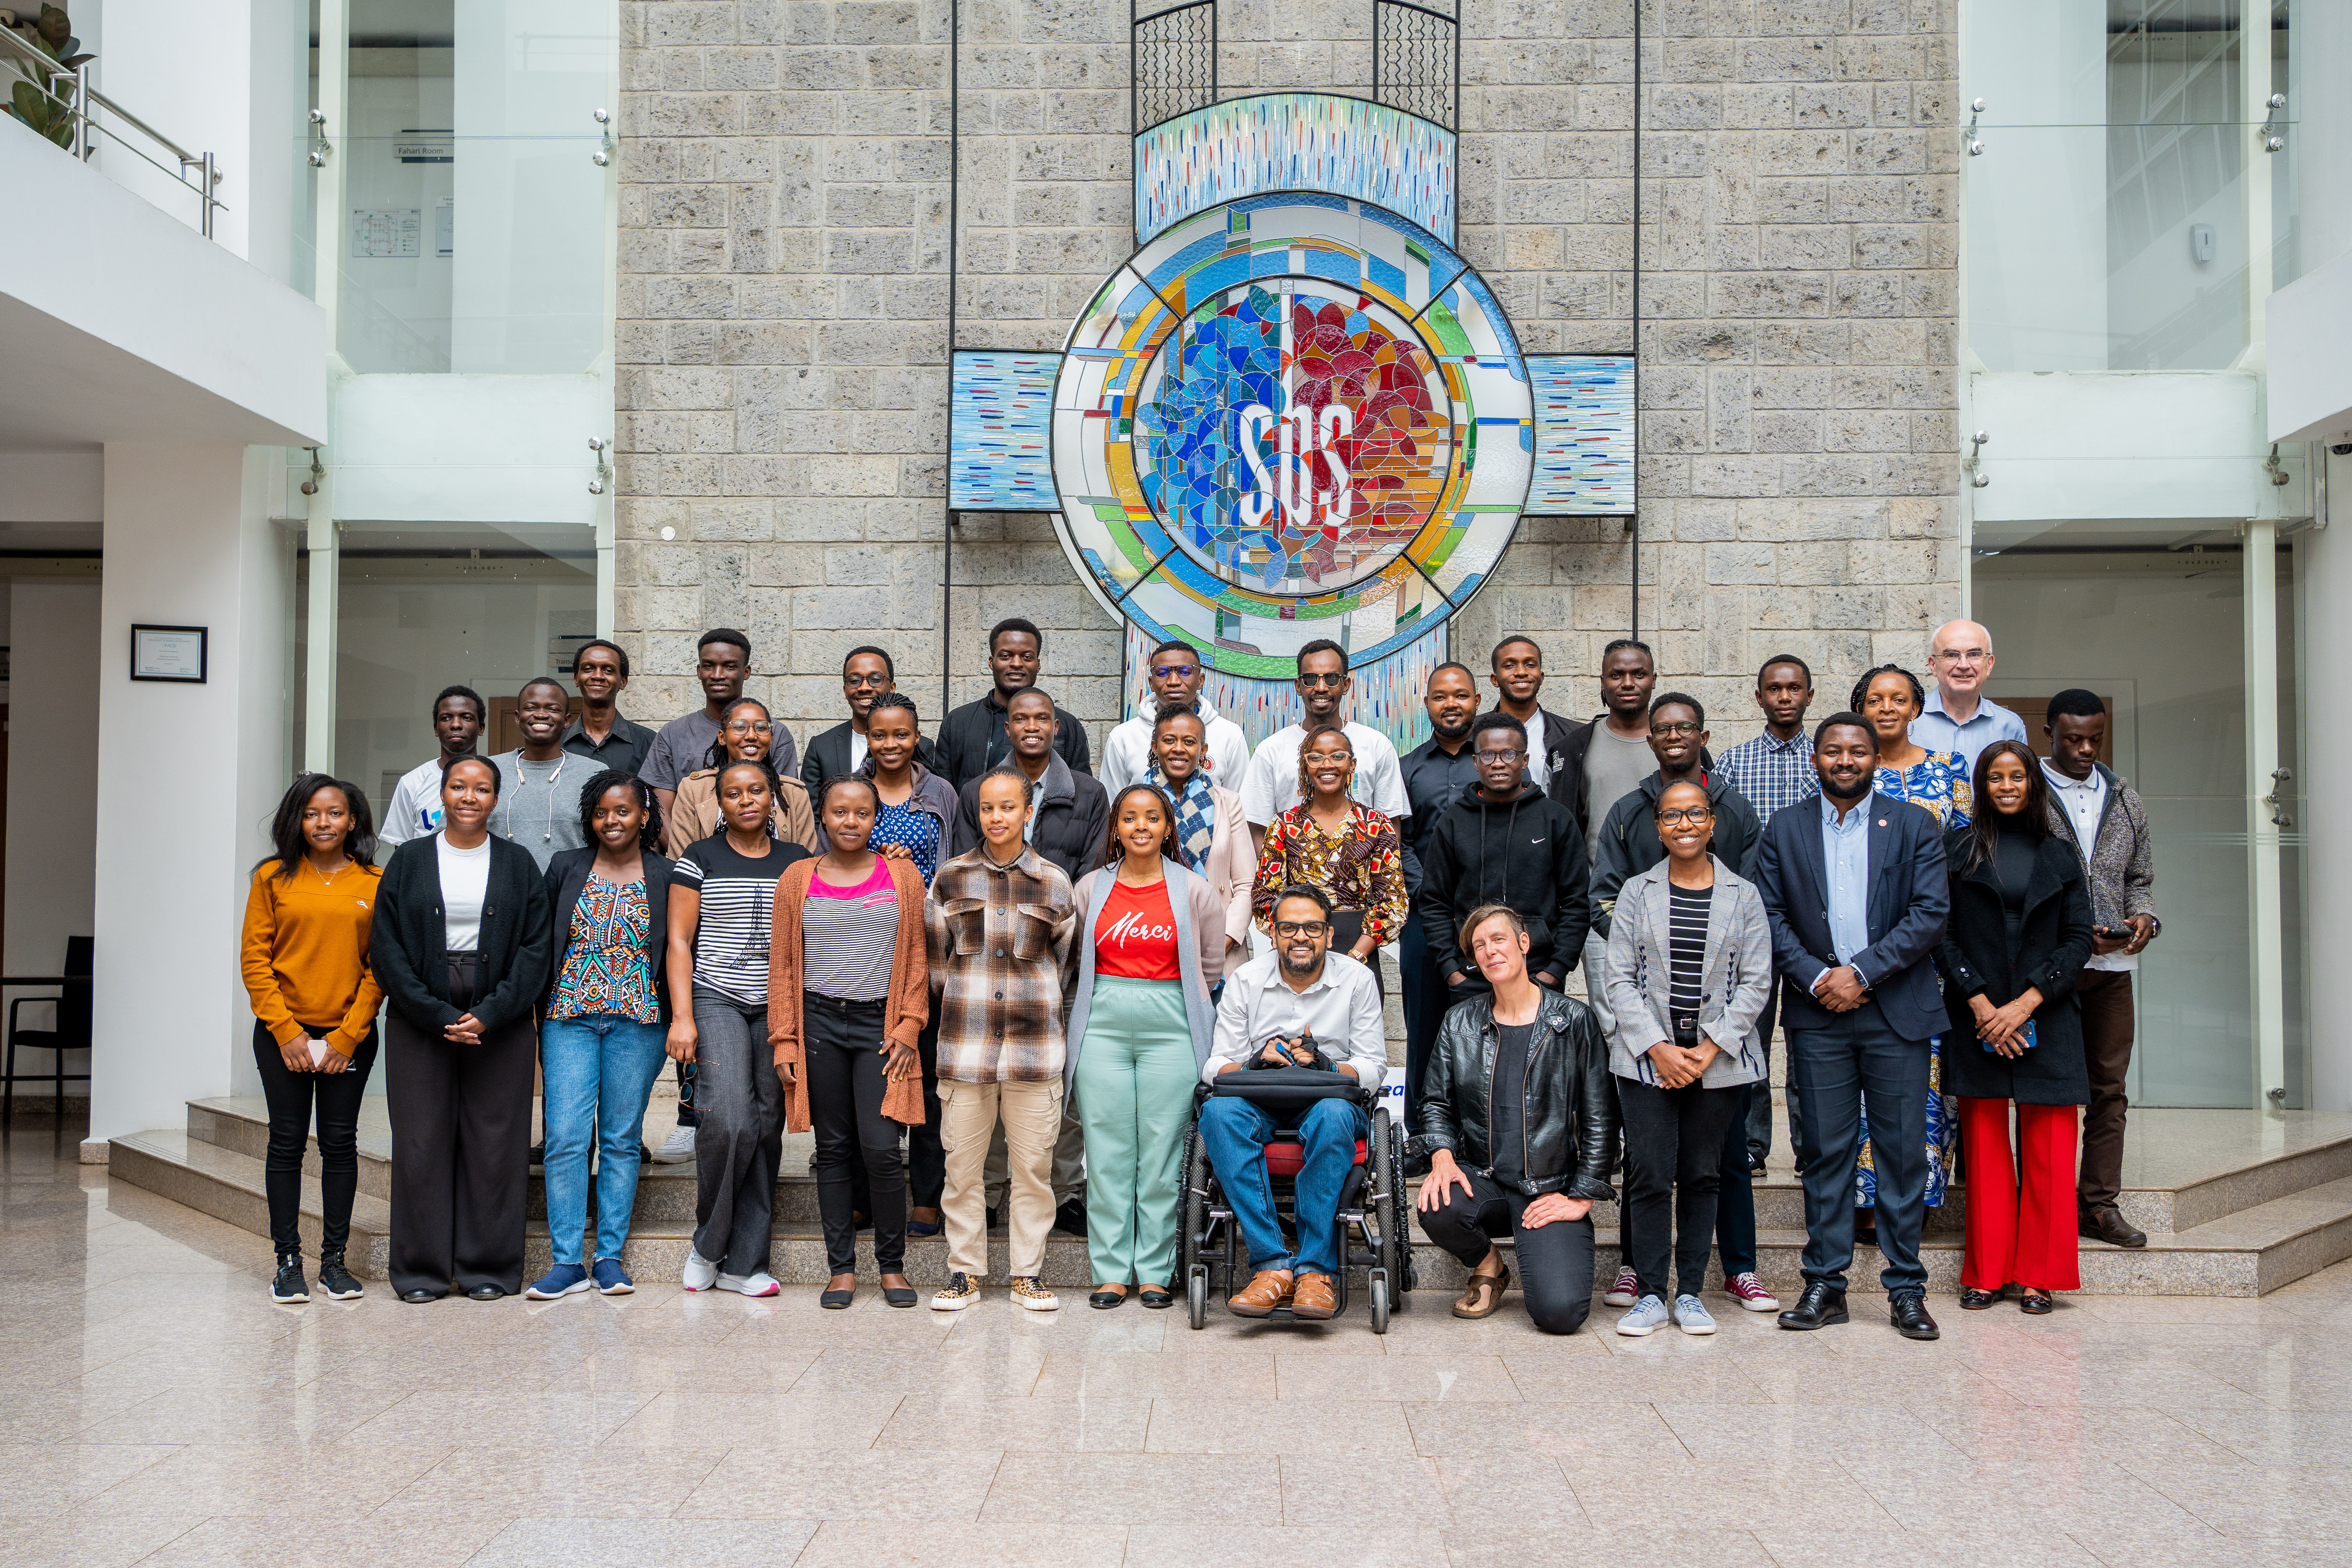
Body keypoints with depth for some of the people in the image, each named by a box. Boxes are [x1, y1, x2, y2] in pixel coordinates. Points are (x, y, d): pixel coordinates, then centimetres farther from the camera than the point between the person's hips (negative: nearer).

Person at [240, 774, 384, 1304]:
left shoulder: (375, 883, 1)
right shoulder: (272, 878, 1)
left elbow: (380, 966, 0)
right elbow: (255, 960, 0)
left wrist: (348, 1035, -6)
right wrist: (287, 1031, -7)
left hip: (349, 1035, 0)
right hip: (283, 1034, 0)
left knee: (340, 1142, 5)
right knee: (287, 1142, 4)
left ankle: (335, 1260, 14)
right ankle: (288, 1261, 12)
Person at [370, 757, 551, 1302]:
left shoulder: (519, 864, 6)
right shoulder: (409, 861, 5)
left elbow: (536, 949, 0)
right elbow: (387, 949, 0)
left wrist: (490, 1014, -12)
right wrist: (438, 1016, -11)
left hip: (500, 1025, 0)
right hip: (420, 1023, 0)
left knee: (495, 1143, 2)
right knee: (422, 1144, 2)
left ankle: (489, 1267, 12)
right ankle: (422, 1270, 13)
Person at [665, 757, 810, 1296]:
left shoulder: (798, 861, 11)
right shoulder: (699, 858, 4)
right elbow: (679, 940, 1)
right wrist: (682, 1017, -8)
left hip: (778, 1006, 3)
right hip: (717, 1000, -3)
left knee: (766, 1128, 0)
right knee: (729, 1120, -18)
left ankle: (743, 1263, 9)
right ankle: (708, 1244, 4)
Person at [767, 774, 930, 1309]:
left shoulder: (902, 875, 6)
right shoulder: (797, 879, 8)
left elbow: (917, 957, 6)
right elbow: (784, 965, 8)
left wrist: (908, 1027, -3)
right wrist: (784, 1041, 2)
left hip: (880, 1024, -1)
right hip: (819, 1022, 1)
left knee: (881, 1148, -9)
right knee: (834, 1149, 5)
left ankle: (892, 1264, 8)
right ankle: (842, 1269, 14)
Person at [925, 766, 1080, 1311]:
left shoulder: (1054, 882, 5)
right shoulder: (951, 878, 6)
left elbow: (1064, 961, 13)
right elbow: (936, 956, 11)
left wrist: (1041, 1014, 11)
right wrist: (955, 1018, 10)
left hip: (1035, 1046, 0)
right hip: (964, 1045, 0)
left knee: (1033, 1164, 5)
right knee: (962, 1164, 5)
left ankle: (1028, 1273, 17)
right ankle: (964, 1272, 18)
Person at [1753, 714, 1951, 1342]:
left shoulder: (1914, 825, 6)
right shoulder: (1785, 829, 9)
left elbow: (1932, 913, -3)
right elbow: (1770, 915, 4)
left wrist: (1861, 971, -11)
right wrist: (1816, 977, -10)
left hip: (1897, 1011, -1)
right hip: (1818, 1014, 1)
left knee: (1904, 1150, 3)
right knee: (1825, 1151, 4)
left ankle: (1906, 1288, 13)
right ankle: (1825, 1285, 12)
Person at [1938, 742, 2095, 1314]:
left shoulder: (2060, 856, 9)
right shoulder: (1956, 849, 5)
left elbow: (2078, 939, 4)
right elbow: (1942, 934, 0)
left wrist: (2025, 1004, -8)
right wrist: (1980, 1004, -10)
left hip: (2046, 1018, 1)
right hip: (1977, 1018, -1)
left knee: (2047, 1150, 0)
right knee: (1984, 1146, 3)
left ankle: (2038, 1275, 11)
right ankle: (1986, 1272, 12)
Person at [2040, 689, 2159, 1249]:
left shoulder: (2125, 800, 15)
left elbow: (2140, 877, 19)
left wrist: (2144, 917, -3)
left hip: (2112, 966, 5)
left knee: (2109, 1087, 7)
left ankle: (2099, 1205, 15)